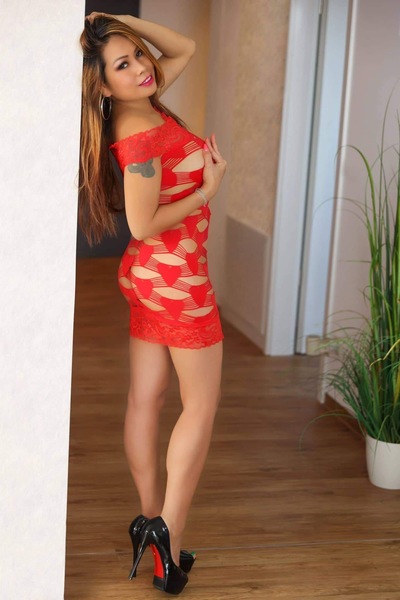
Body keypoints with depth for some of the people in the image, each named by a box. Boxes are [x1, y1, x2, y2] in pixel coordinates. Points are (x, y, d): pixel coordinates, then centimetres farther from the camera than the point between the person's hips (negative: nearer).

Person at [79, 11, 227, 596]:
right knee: (201, 406, 1)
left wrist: (123, 21, 2)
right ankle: (169, 538, -1)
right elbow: (144, 225, -22)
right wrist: (208, 188, -14)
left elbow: (185, 48, 14)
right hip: (177, 277, -9)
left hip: (148, 276, 9)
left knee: (146, 399, 12)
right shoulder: (142, 136, -24)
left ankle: (150, 517, 23)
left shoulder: (145, 106, 2)